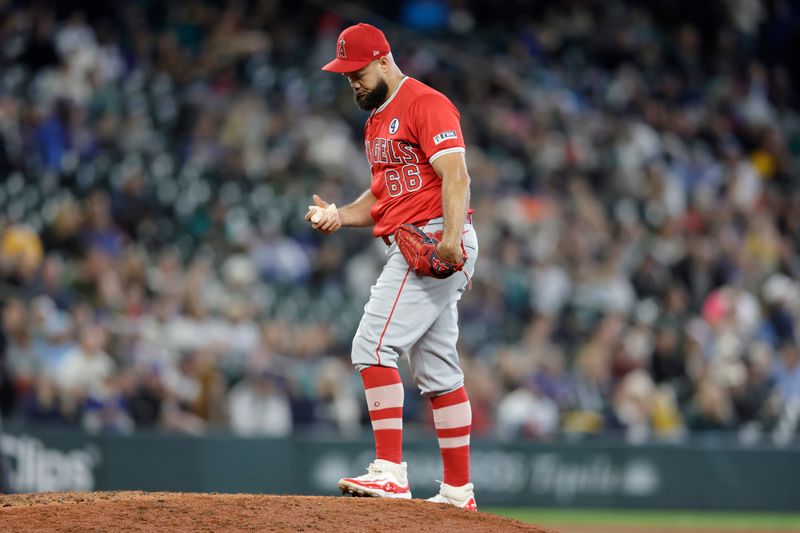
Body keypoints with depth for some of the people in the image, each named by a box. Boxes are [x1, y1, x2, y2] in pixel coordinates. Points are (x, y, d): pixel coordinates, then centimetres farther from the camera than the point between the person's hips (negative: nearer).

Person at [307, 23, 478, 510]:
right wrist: (340, 215, 10)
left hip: (435, 241, -10)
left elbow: (456, 176, -20)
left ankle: (390, 471, -21)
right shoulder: (377, 121, 21)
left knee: (375, 345, -18)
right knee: (437, 369, 11)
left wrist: (451, 236, -34)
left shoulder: (426, 104, -10)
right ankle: (458, 491, 15)